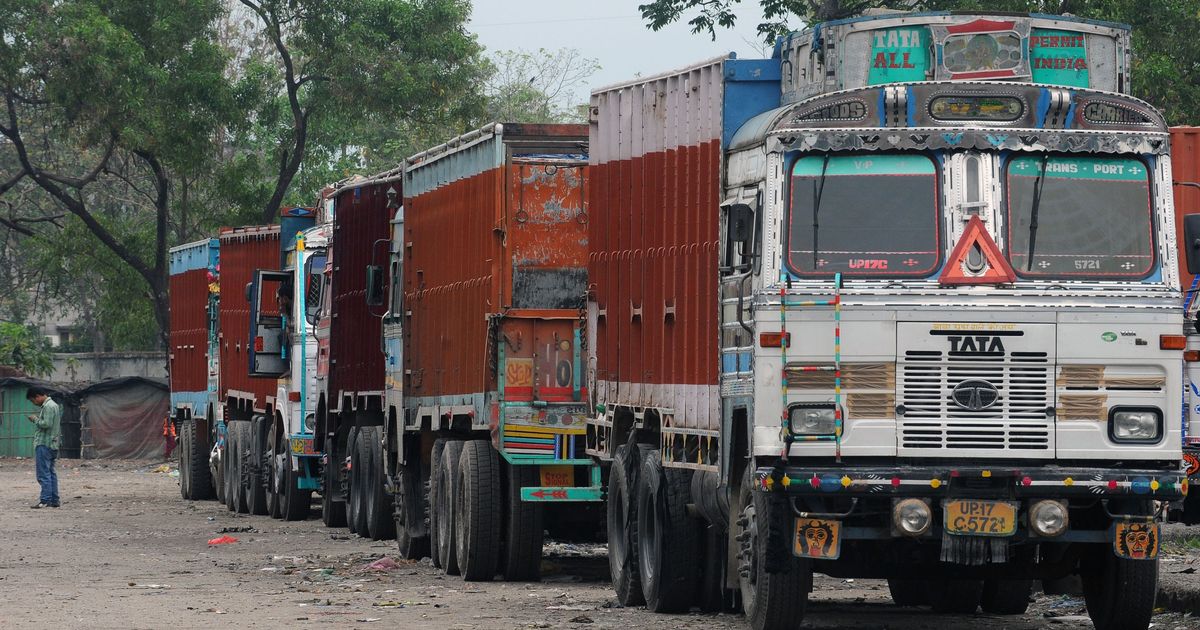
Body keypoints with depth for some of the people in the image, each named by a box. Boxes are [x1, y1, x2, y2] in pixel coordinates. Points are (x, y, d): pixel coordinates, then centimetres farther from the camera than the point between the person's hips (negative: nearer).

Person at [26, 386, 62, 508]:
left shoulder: (48, 407, -14)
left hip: (44, 444, -10)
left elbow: (47, 424, -22)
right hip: (52, 444, 10)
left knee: (43, 474, -9)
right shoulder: (54, 405, 17)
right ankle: (54, 500, 13)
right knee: (51, 473, 12)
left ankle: (45, 500, -12)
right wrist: (38, 418, 12)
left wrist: (35, 420, -7)